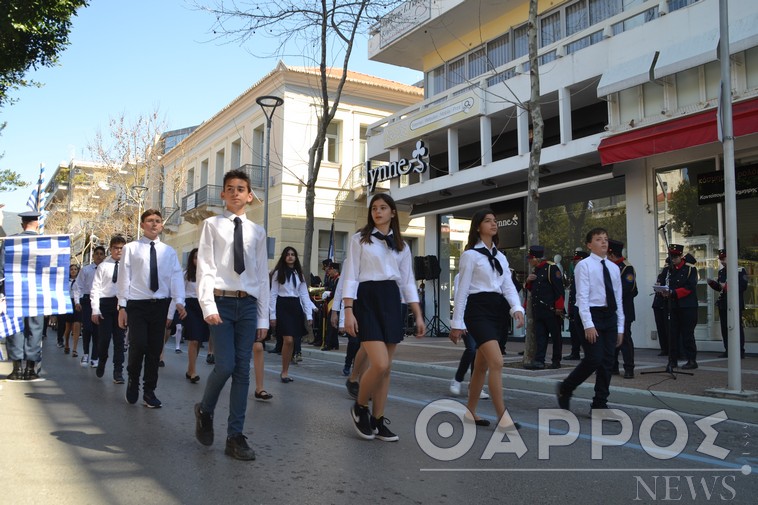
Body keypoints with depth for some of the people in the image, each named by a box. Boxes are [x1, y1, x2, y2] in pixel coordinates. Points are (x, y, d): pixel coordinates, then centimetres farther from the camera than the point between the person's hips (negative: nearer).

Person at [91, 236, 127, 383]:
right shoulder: (103, 266, 1)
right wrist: (95, 310, -5)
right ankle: (101, 363, 33)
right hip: (105, 303, 0)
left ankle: (118, 371, 13)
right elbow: (96, 288, 0)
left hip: (122, 304, 0)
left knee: (119, 339, 4)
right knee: (104, 337, 3)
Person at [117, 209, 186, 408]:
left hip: (160, 304, 2)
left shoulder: (169, 252, 9)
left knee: (155, 349, 6)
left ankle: (149, 392, 18)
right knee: (138, 345, -12)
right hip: (137, 304, -2)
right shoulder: (131, 249, 4)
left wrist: (179, 301, -15)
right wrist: (122, 306, -3)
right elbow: (124, 278, 1)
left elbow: (176, 277, 0)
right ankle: (133, 379, 17)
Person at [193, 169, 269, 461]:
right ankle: (205, 411, 20)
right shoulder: (212, 225, 5)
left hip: (248, 305, 3)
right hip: (221, 302, -3)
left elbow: (262, 276, 11)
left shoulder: (257, 232, 12)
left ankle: (235, 436, 11)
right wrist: (208, 305, -13)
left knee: (243, 370, 2)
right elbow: (205, 267, -2)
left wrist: (263, 317, 7)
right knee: (225, 365, -12)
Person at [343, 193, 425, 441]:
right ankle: (359, 407, 9)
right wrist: (348, 311, -13)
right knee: (380, 364, -16)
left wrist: (419, 316, 6)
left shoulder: (401, 246, 14)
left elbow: (408, 282, 13)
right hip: (367, 300, -4)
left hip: (391, 301, 4)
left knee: (386, 368, 5)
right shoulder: (360, 239, 3)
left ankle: (378, 421, 16)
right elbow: (351, 276, -3)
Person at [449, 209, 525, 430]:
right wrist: (457, 323, -8)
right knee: (497, 362, -16)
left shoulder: (500, 257, 16)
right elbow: (462, 290, -7)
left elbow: (508, 286, 6)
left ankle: (470, 412, 24)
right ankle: (502, 416, -11)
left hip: (496, 310, 7)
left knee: (482, 365, 13)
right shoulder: (470, 255, -5)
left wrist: (517, 308, -13)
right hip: (478, 309, -7)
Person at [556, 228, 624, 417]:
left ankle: (599, 405, 12)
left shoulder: (614, 269, 16)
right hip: (592, 315, -6)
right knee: (593, 359, -12)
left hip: (610, 316, 6)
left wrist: (620, 328, 12)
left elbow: (618, 299, 16)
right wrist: (588, 324, -19)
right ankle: (564, 389, 10)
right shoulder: (584, 265, -3)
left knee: (607, 362, 4)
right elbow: (582, 296, -11)